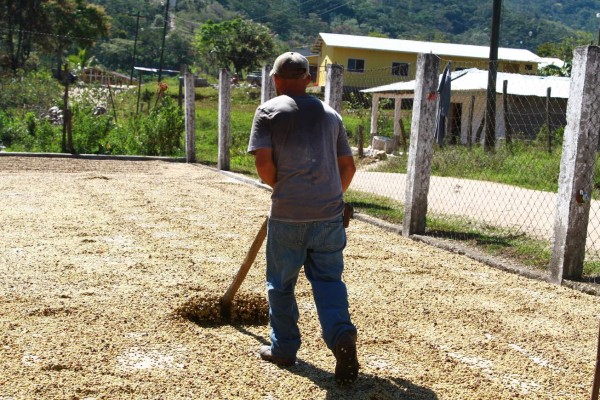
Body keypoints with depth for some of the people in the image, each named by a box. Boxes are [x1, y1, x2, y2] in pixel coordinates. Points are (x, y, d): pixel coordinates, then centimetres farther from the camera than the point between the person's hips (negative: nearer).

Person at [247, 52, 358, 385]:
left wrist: (279, 187, 8)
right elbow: (348, 165, 14)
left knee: (281, 283, 11)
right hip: (330, 212, 3)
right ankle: (342, 334, -11)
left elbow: (263, 161, -10)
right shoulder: (330, 114, 13)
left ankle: (284, 348, 21)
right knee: (329, 278, 10)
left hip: (288, 213, -3)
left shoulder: (269, 110, 1)